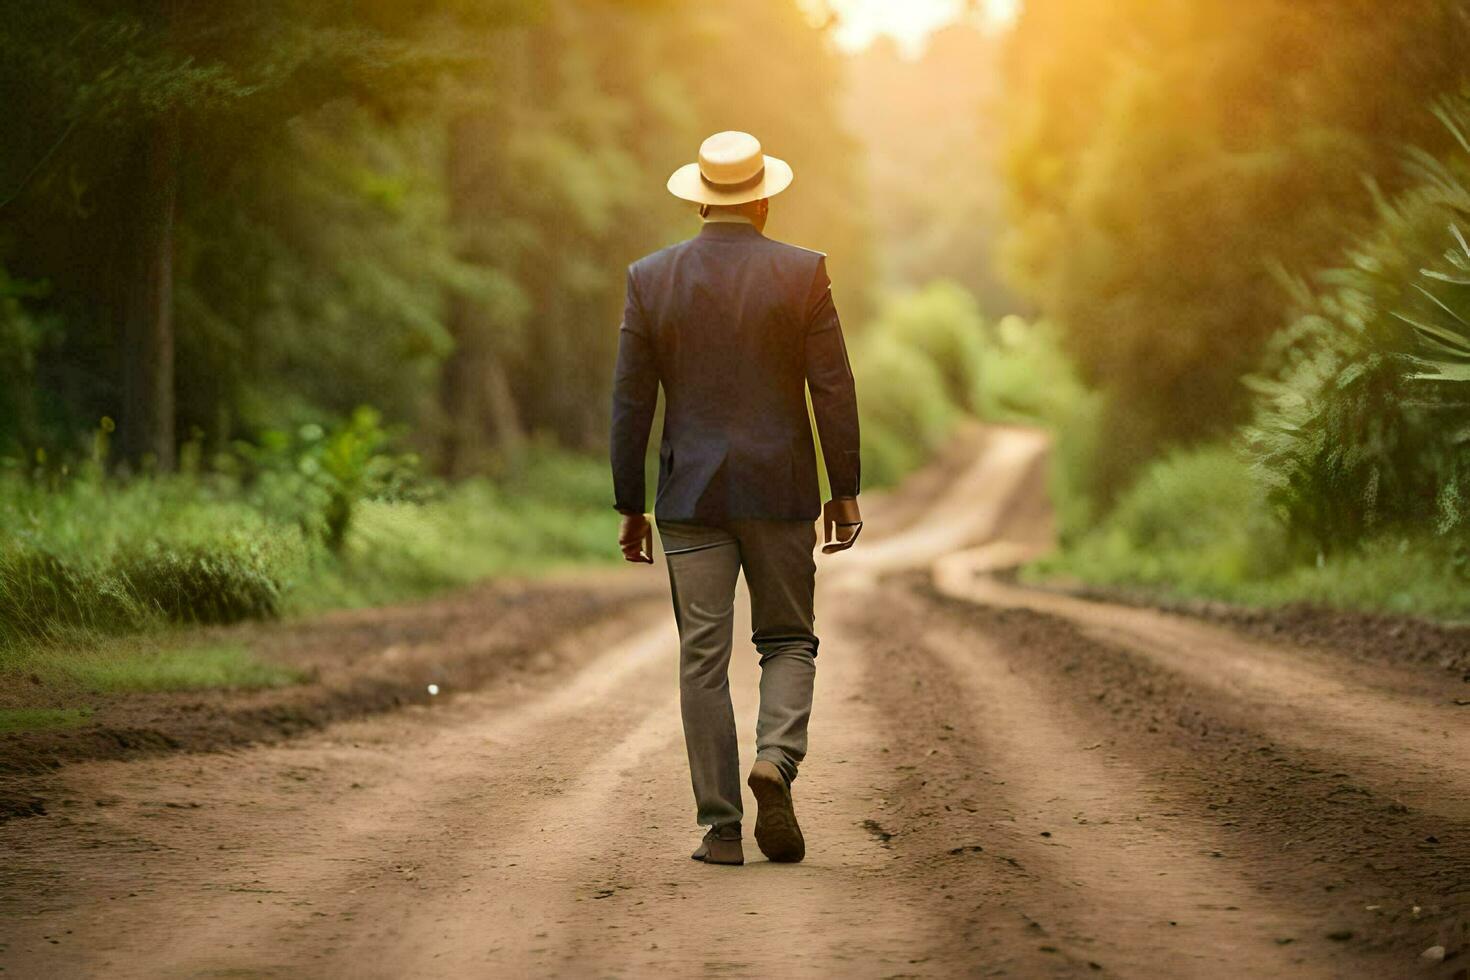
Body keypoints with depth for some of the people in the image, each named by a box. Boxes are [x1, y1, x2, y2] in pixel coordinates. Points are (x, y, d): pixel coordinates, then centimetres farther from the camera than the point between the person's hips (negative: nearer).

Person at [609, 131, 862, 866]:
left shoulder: (650, 277, 1)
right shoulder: (802, 273, -3)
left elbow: (630, 401, 1)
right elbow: (833, 389, -5)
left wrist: (630, 507, 8)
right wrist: (845, 491, 3)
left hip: (691, 496, 1)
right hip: (780, 491, -1)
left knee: (704, 659, 4)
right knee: (788, 640, 13)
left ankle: (721, 827, 3)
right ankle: (776, 759, -12)